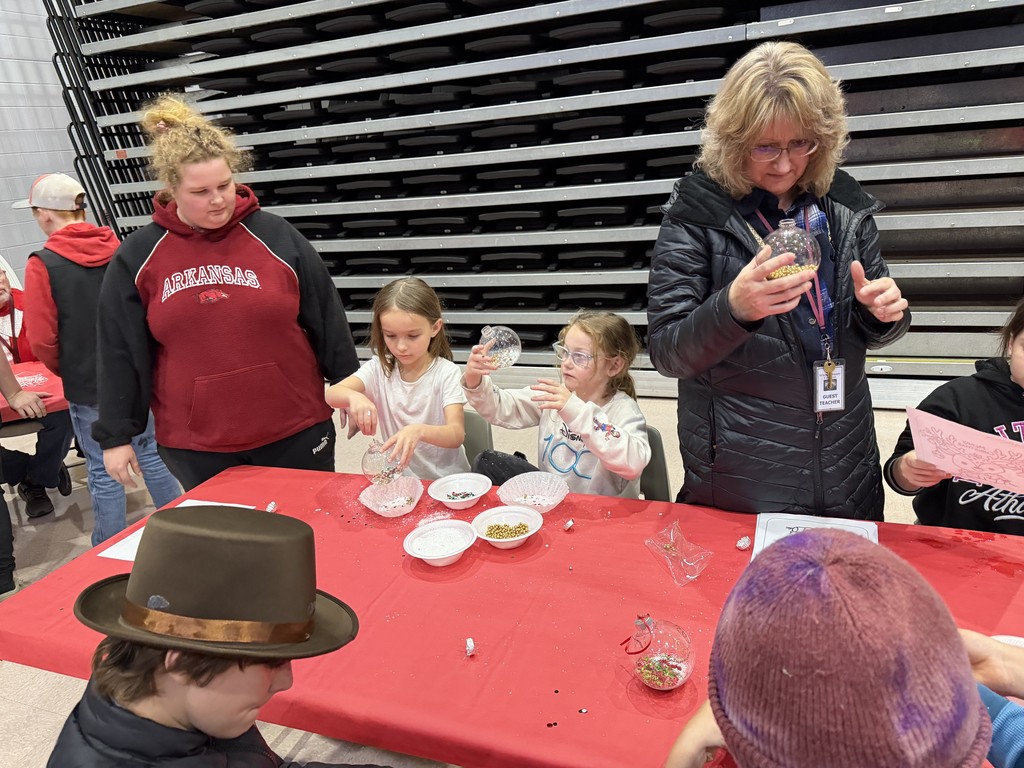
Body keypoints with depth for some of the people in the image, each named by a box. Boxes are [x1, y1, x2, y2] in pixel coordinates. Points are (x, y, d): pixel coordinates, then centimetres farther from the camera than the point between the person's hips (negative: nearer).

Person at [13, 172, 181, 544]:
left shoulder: (43, 264, -12)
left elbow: (42, 340, -11)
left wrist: (68, 372, 8)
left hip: (88, 387, -4)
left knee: (103, 471, 8)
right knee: (151, 453, 17)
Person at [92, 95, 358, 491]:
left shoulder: (276, 235, -4)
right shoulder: (137, 257, -1)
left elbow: (327, 319, 0)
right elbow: (119, 352, 4)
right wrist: (116, 434, 5)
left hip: (296, 432, 0)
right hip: (195, 447, 1)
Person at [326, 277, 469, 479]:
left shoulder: (446, 373, -10)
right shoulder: (379, 368, -1)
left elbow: (456, 434, -19)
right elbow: (332, 394, -12)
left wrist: (419, 431, -38)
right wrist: (354, 396, -34)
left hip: (446, 480, -3)